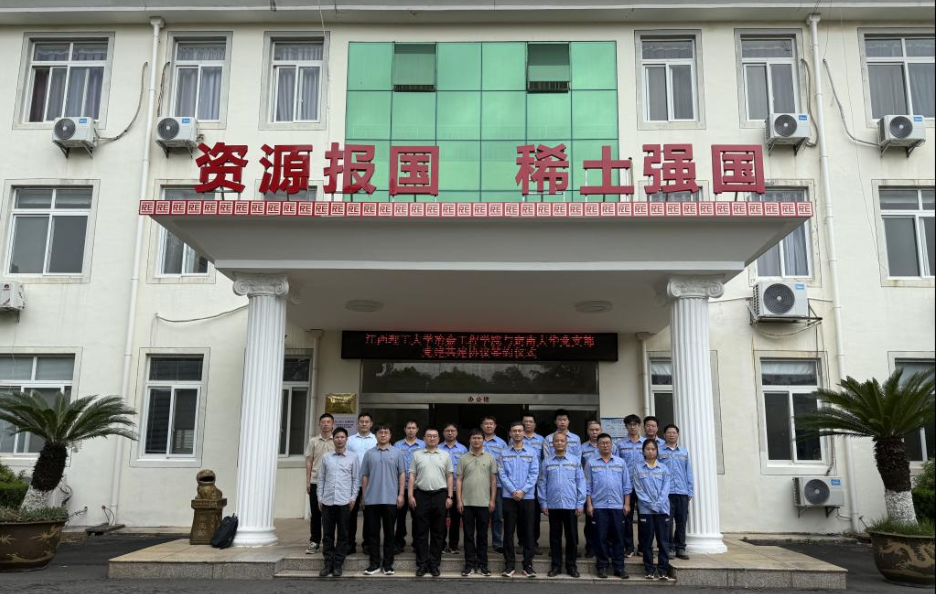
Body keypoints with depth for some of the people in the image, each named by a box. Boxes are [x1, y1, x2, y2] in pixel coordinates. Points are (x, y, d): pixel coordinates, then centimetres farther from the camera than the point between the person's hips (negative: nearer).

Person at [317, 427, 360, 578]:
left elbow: (356, 479, 4)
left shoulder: (353, 457, 5)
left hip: (344, 501, -2)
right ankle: (327, 564, 13)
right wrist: (319, 497, 5)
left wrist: (353, 497, -3)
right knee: (327, 534, 6)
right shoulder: (326, 457, 10)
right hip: (327, 501, 2)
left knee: (342, 534, 2)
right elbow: (320, 478, 11)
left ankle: (338, 565, 10)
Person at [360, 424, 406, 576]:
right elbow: (365, 476, 11)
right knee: (373, 532, 5)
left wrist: (401, 494, -4)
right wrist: (363, 496, 8)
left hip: (390, 499, -1)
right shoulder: (369, 454, 9)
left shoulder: (397, 453, 5)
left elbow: (401, 474, 3)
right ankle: (374, 563, 13)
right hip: (372, 499, 2)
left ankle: (388, 564, 11)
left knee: (389, 532, 3)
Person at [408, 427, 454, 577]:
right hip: (421, 495, 0)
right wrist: (410, 495, -4)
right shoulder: (417, 455, 7)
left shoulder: (445, 456, 8)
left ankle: (435, 564, 13)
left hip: (440, 495, 0)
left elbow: (450, 477, 7)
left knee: (437, 532, 5)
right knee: (421, 532, 3)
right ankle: (422, 564, 10)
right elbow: (412, 476, 5)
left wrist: (449, 496, -1)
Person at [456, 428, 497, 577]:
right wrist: (459, 500, -3)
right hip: (467, 503, 0)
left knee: (483, 535, 6)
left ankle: (483, 564, 15)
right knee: (468, 535, 5)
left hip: (484, 503, 0)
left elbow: (493, 480, 5)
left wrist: (492, 500, -1)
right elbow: (459, 480, 4)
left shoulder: (490, 458, 5)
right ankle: (469, 564, 12)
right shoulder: (464, 459, 5)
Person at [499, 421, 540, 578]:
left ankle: (528, 564, 10)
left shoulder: (532, 453, 5)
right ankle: (509, 565, 10)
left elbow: (534, 475, -1)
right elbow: (502, 474, -1)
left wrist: (523, 491, -12)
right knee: (509, 532, 3)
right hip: (508, 497, 0)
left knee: (528, 532, 2)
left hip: (527, 497, 0)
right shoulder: (504, 453, 6)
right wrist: (513, 491, -12)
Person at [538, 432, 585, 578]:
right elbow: (542, 483, 4)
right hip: (553, 505, 1)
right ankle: (555, 565, 17)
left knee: (571, 537, 6)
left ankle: (571, 565, 17)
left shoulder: (575, 460, 2)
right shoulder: (547, 461, 3)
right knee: (555, 537, 8)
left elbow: (580, 483, 1)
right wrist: (543, 503, -1)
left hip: (571, 505, -1)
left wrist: (580, 504, -4)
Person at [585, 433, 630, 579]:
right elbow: (587, 485, 2)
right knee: (601, 537, 2)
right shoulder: (591, 463, 4)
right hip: (599, 506, -1)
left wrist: (626, 504, 4)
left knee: (617, 537, 4)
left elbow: (626, 485, 10)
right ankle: (602, 566, 11)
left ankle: (619, 567, 9)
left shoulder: (620, 462, 9)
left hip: (617, 506, 2)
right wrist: (589, 504, -3)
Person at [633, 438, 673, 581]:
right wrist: (651, 504, -11)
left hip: (662, 509, 1)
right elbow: (638, 489, -3)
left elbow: (665, 489, 1)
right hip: (645, 510, -1)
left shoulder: (663, 468, 8)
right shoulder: (637, 468, 4)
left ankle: (663, 571, 4)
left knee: (663, 540, 0)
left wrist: (658, 504, -13)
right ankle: (649, 570, 11)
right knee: (647, 541, 3)